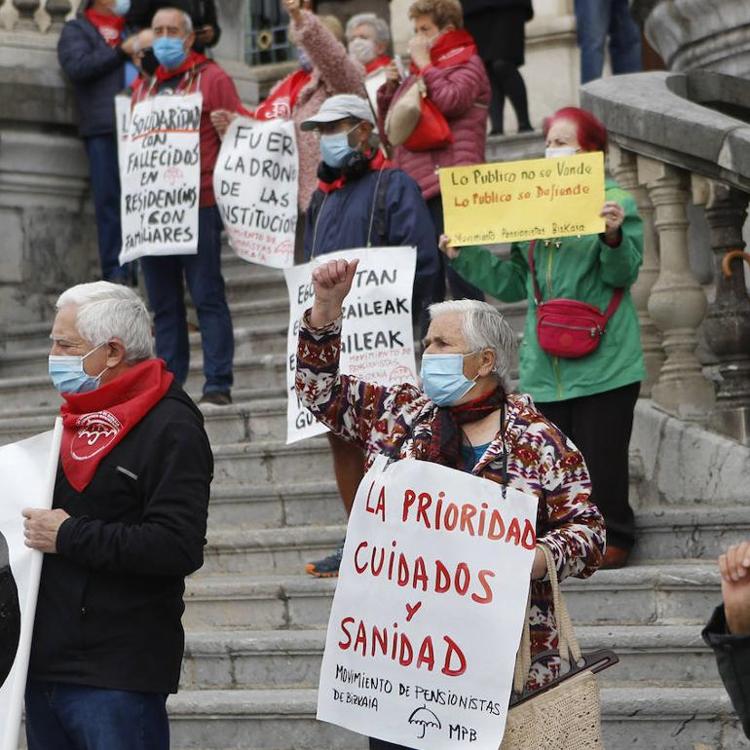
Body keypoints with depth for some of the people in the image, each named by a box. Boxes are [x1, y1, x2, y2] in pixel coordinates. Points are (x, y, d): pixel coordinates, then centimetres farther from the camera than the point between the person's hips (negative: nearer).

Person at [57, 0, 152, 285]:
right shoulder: (76, 30, 12)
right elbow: (77, 67, -6)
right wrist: (124, 50, -7)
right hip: (104, 130, -3)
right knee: (110, 201, -6)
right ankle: (115, 272, -6)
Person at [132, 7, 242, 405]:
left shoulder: (211, 79, 1)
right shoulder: (142, 86, 18)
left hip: (198, 207, -5)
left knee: (208, 297, -5)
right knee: (163, 304, 7)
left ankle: (218, 385, -4)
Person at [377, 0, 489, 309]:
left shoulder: (466, 63, 3)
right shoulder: (419, 71, 23)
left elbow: (451, 101, -17)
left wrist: (424, 64, -7)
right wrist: (391, 87, 8)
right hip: (416, 185, 8)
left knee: (458, 269, -9)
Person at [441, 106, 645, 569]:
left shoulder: (614, 201, -2)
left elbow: (623, 274, -10)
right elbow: (515, 283, 15)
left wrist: (614, 236, -28)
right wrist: (465, 257, 7)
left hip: (602, 361, -5)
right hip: (546, 365, 5)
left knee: (601, 457, -2)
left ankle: (613, 539, 11)